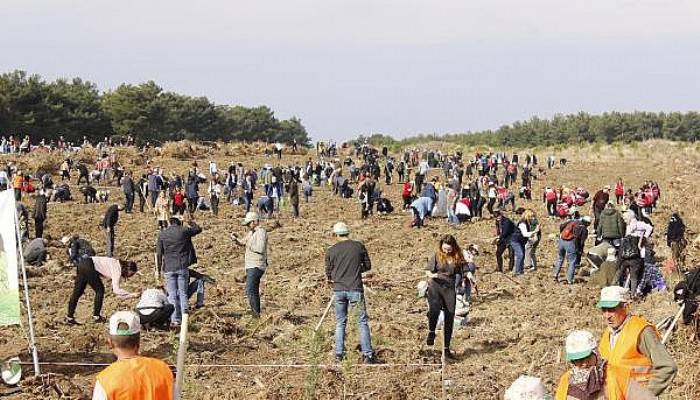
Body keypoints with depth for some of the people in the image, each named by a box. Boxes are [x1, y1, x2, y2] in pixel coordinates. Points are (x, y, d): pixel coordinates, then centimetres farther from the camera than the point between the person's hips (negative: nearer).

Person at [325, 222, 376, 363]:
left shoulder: (331, 251, 0)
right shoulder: (359, 246, -1)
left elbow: (328, 273, 4)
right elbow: (368, 266, 7)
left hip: (338, 289, 1)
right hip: (355, 289, -1)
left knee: (340, 322, 13)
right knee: (362, 321, 3)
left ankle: (339, 354, 12)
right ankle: (367, 354, -2)